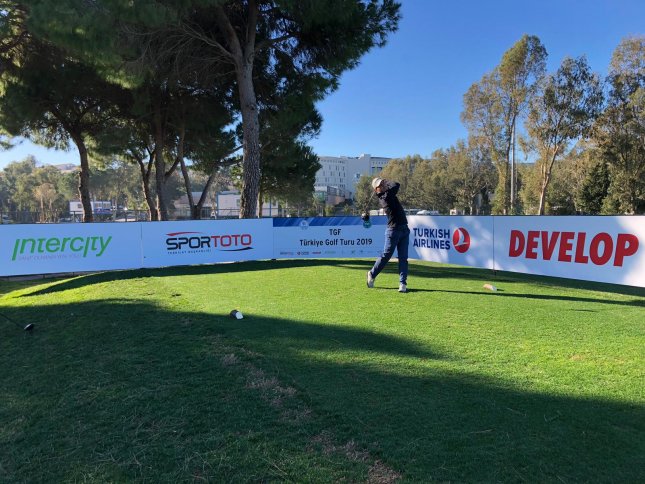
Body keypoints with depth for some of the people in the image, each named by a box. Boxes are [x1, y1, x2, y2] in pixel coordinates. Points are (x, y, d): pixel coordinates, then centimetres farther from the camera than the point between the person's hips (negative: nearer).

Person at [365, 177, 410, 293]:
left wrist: (385, 182, 10)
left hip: (404, 230, 7)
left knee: (403, 258, 3)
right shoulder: (384, 197, -13)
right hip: (393, 230, -7)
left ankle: (403, 283, 5)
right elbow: (396, 185, -15)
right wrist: (386, 181, 0)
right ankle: (372, 274, 24)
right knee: (386, 256, 3)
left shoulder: (389, 194, 13)